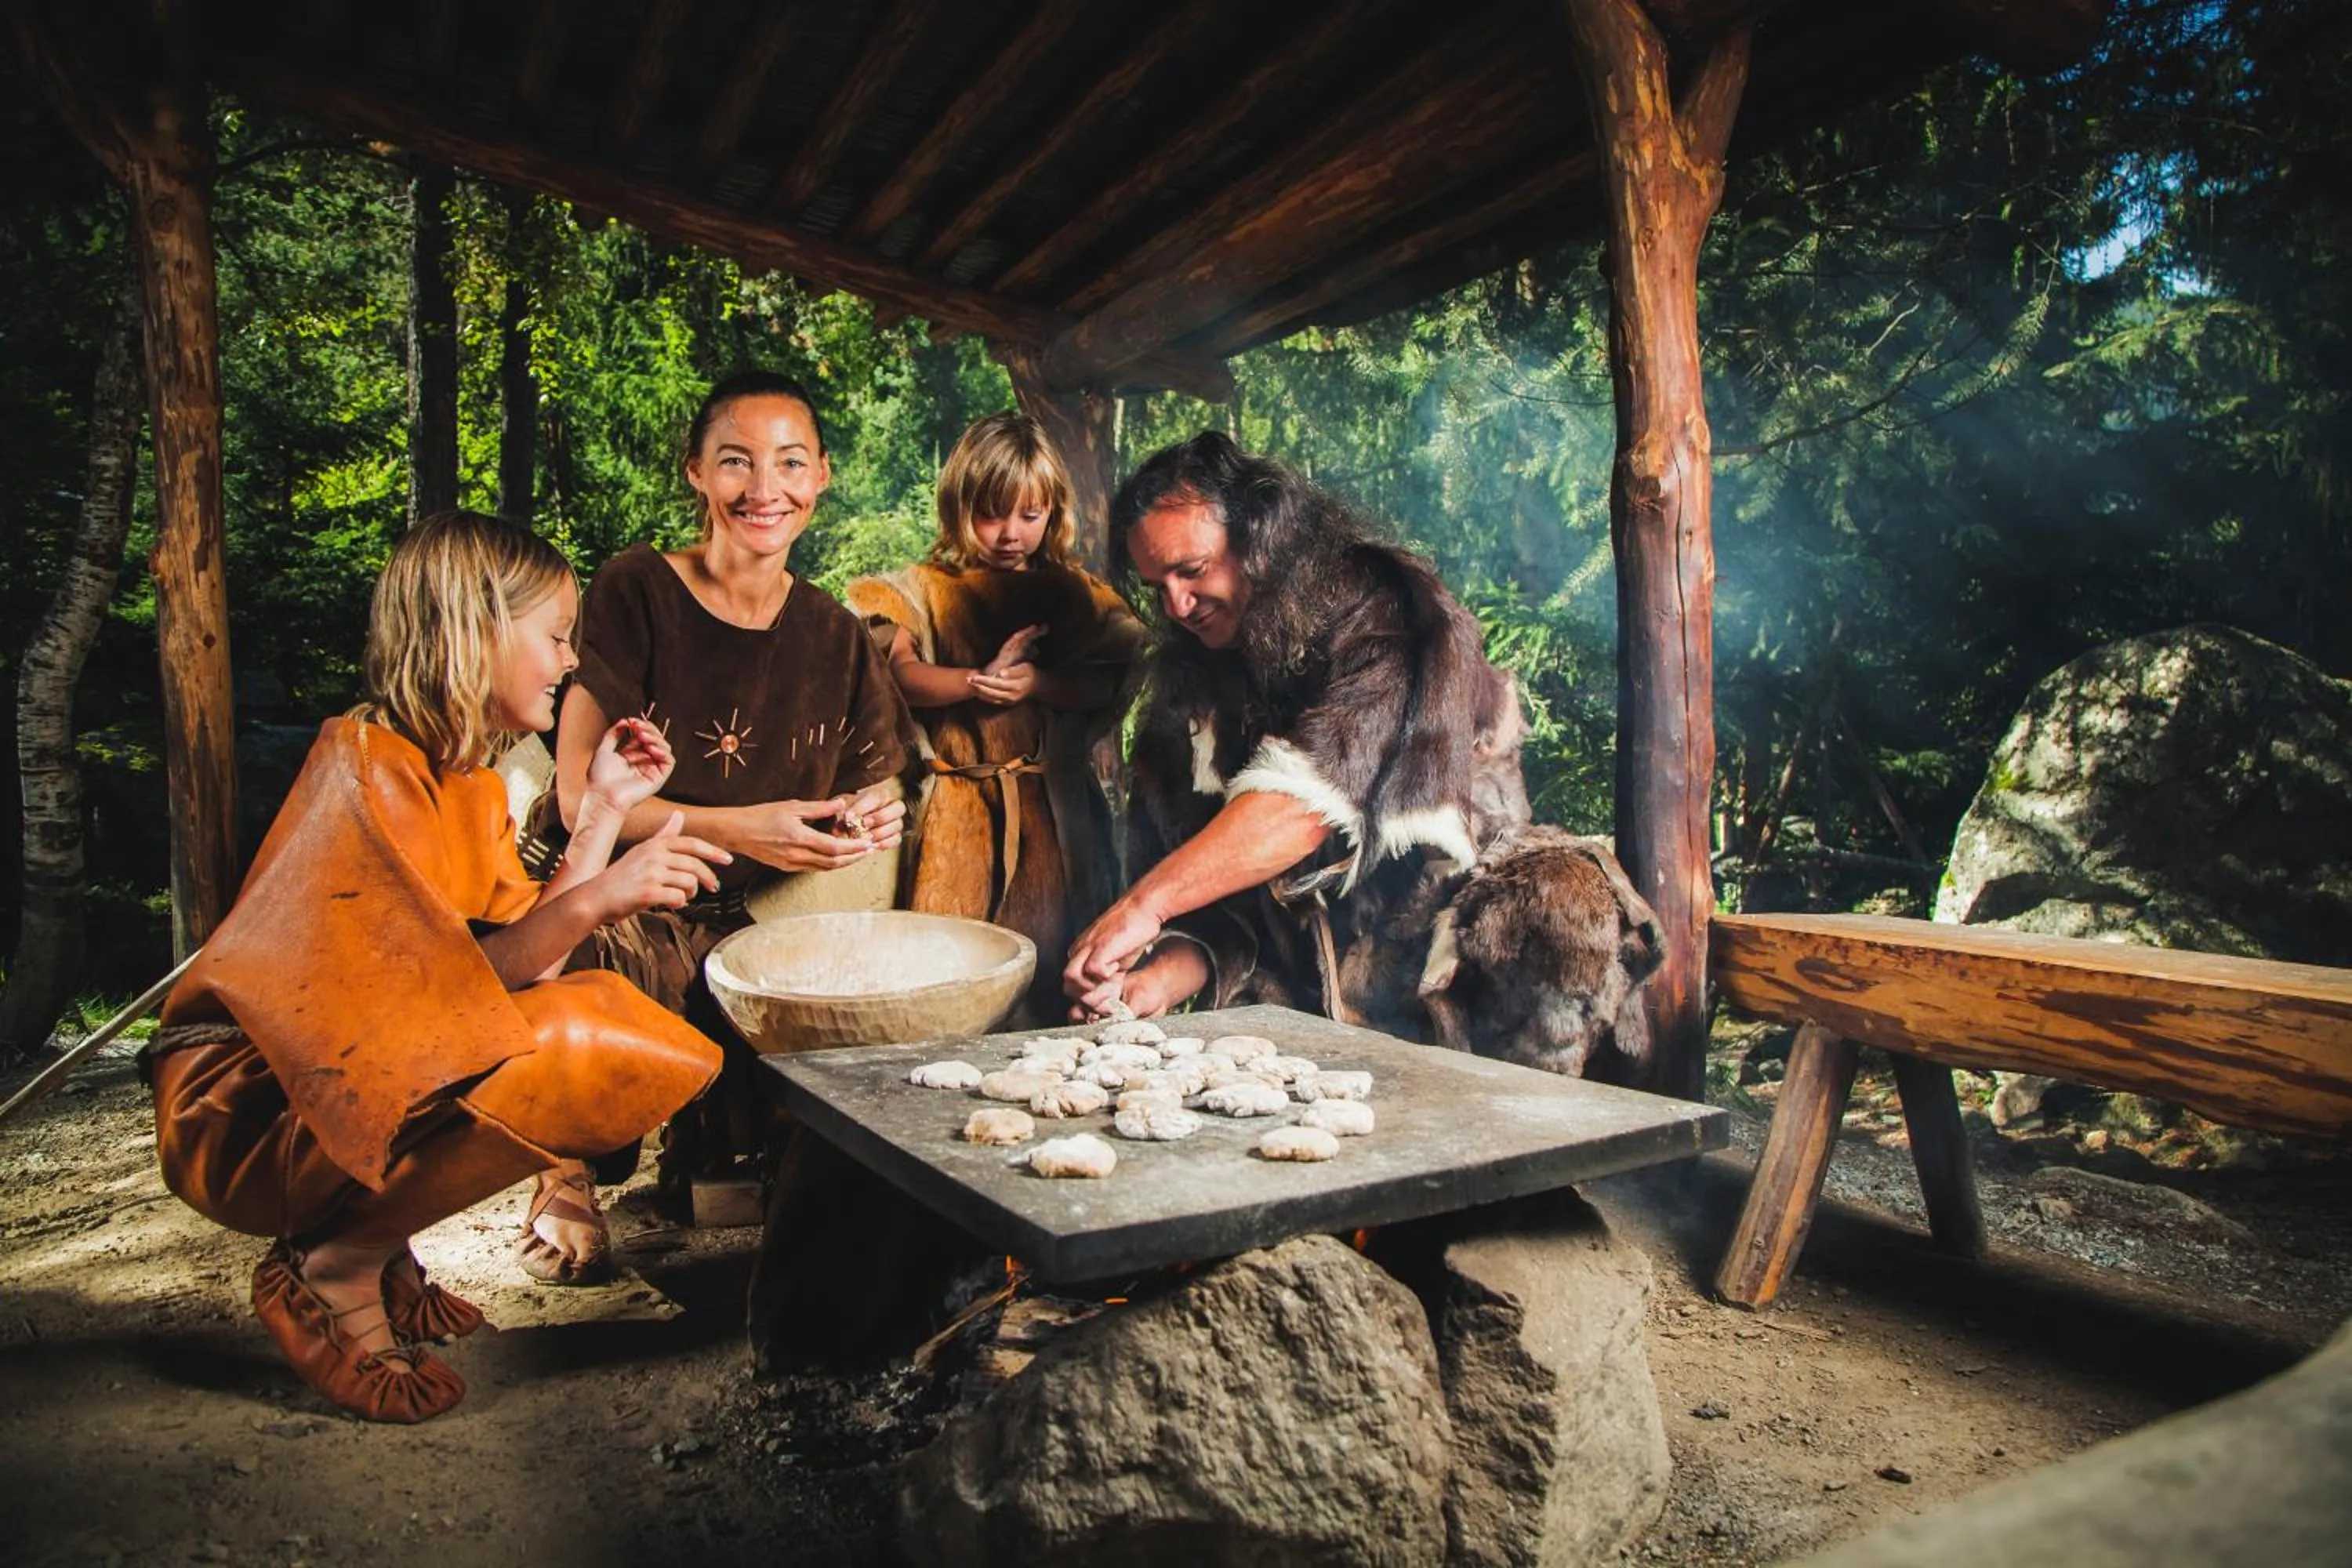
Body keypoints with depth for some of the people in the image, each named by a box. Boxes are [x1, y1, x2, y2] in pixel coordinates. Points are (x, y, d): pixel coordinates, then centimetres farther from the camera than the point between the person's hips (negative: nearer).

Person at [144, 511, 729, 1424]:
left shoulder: (473, 788, 11)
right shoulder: (366, 765, -16)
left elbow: (522, 966, -1)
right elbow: (443, 992, -23)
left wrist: (604, 809, 3)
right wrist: (593, 900, -37)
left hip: (368, 1084, 9)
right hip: (251, 1112, -9)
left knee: (647, 1044, 1)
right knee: (579, 1048, -29)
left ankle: (373, 1238, 5)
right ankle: (331, 1272, -9)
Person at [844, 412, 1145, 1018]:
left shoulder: (1073, 591, 10)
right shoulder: (925, 588, 7)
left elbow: (1107, 684, 0)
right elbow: (900, 675, -7)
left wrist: (1038, 683, -17)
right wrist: (979, 681, -21)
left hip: (1049, 804, 1)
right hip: (956, 805, -1)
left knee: (1044, 950, 3)